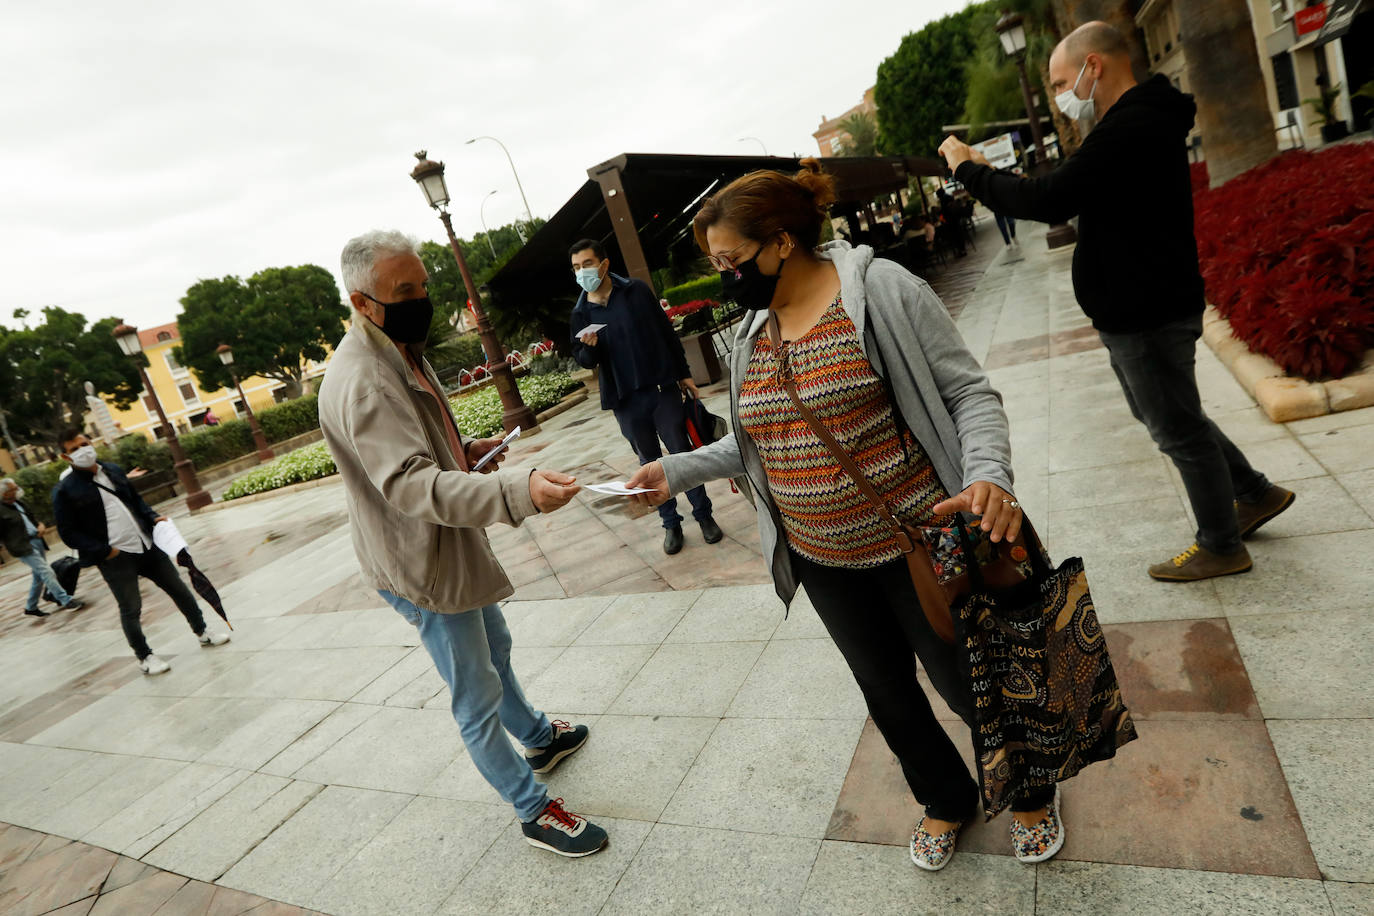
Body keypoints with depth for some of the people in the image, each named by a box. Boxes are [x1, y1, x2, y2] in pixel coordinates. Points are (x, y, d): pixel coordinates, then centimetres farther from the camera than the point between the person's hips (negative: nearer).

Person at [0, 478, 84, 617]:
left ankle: (31, 607, 27)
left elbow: (32, 518, 23)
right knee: (47, 572, -14)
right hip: (23, 547, -8)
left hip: (36, 541, 9)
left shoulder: (19, 502, 11)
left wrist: (40, 525, 5)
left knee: (39, 576, 14)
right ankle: (66, 601, -12)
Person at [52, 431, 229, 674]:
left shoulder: (112, 470, 8)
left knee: (179, 589, 13)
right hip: (114, 558, -6)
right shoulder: (65, 490, -9)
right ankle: (144, 657, 23)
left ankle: (202, 632, 30)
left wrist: (153, 517, 4)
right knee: (130, 610, 4)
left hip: (146, 545, 6)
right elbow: (68, 533, -8)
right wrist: (103, 551, -14)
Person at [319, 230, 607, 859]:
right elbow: (411, 484, -40)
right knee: (478, 695, 5)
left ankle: (538, 738, 52)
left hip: (450, 543, 10)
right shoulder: (361, 383, -27)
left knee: (494, 648, 28)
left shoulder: (402, 352, 7)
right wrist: (519, 493, -53)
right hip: (419, 566, -10)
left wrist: (464, 451, 0)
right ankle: (533, 810, 24)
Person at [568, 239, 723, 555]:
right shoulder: (580, 314, 4)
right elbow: (584, 361, 7)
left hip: (662, 388, -2)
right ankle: (671, 523, 22)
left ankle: (704, 515, 18)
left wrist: (683, 374, 3)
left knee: (682, 452, 4)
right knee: (650, 462, 11)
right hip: (625, 400, 2)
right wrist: (588, 348, -17)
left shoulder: (637, 291, 0)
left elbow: (666, 332, 4)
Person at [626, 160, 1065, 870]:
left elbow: (967, 391, -13)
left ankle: (1030, 793, 47)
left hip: (917, 543, -5)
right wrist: (678, 470, 3)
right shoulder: (752, 335, 4)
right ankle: (946, 800, 50)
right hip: (822, 560, 6)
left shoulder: (878, 289, -14)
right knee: (888, 692, 21)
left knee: (967, 681, 13)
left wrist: (988, 474, -30)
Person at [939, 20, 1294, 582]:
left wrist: (970, 169, -19)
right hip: (1137, 309, 10)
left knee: (1178, 430, 5)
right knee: (1166, 417, 25)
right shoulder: (1142, 120, 13)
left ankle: (1221, 546, 24)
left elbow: (1048, 201, -30)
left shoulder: (1130, 129, -24)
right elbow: (1072, 199, 13)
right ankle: (1254, 493, 40)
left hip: (1146, 317, -10)